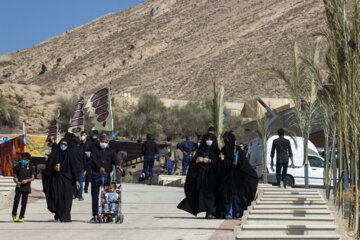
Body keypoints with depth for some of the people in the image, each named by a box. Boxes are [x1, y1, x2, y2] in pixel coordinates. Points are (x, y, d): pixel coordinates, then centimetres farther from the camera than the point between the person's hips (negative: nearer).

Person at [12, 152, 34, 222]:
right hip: (19, 187, 0)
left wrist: (27, 180, -14)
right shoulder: (17, 167, 3)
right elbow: (15, 177, 6)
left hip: (26, 187, 0)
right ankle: (14, 215, 10)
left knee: (24, 203, 2)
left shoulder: (30, 167, 2)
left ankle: (21, 217, 9)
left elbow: (33, 178, 3)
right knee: (16, 200, -10)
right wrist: (16, 182, -15)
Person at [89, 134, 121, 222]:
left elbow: (115, 159, -1)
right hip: (96, 174, -1)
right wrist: (100, 167, -27)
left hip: (106, 175, 1)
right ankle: (95, 215, 8)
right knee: (95, 196, 1)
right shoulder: (95, 149, 8)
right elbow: (93, 159, -9)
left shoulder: (111, 151, 16)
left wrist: (117, 164, -26)